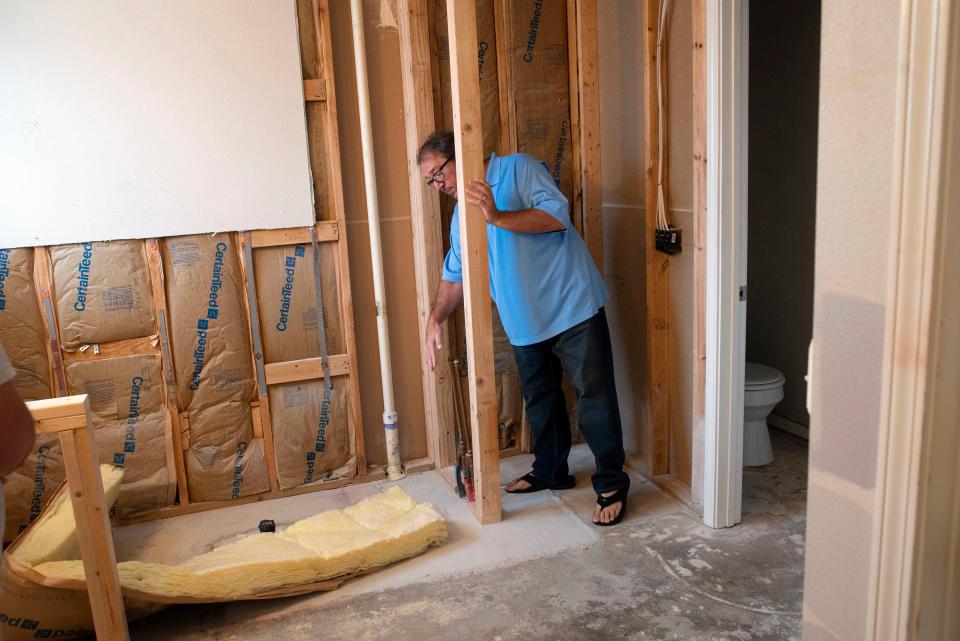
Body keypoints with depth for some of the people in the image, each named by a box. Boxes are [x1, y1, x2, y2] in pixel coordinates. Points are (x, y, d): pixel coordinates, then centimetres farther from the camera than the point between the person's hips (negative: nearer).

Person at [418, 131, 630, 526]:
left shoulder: (519, 170, -8)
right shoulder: (462, 214, 13)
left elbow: (558, 215, -20)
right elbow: (455, 274, 15)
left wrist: (498, 217, -28)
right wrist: (435, 319, 3)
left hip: (571, 306, -7)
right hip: (525, 321, 8)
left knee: (594, 396, -2)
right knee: (539, 399, 18)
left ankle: (612, 485, 9)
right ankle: (550, 471, 36)